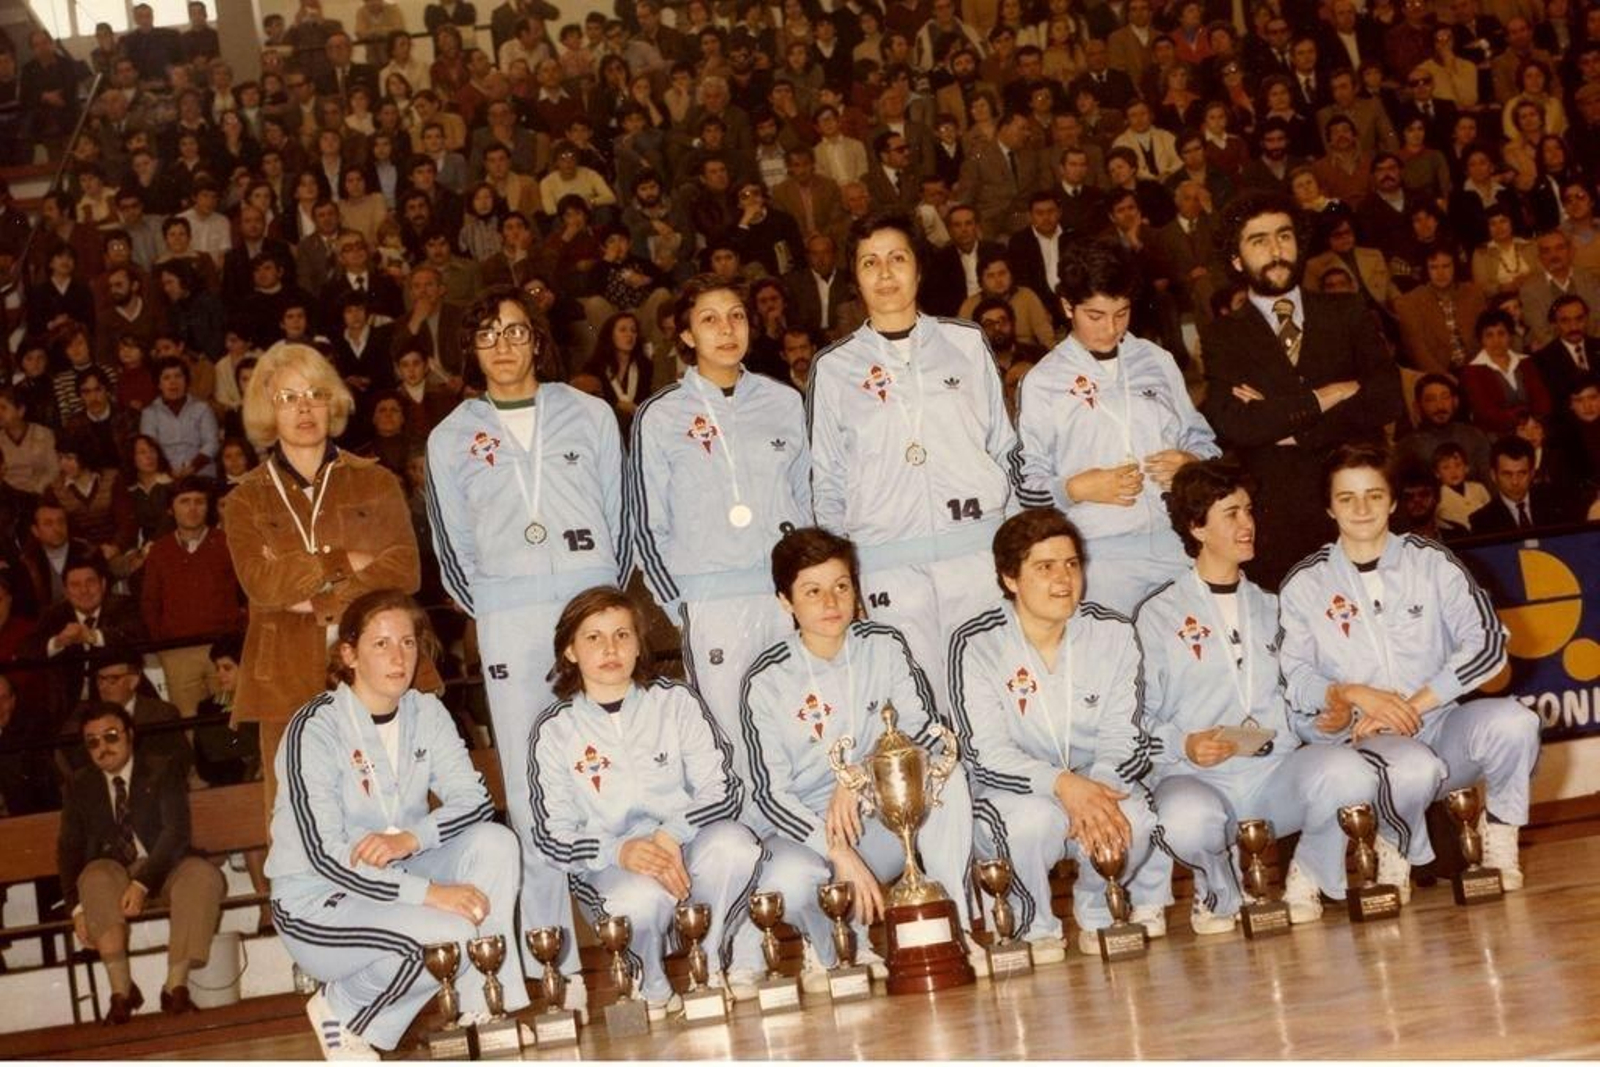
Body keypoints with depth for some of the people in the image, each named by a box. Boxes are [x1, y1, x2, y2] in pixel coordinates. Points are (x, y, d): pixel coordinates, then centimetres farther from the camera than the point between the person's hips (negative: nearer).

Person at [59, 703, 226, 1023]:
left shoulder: (162, 772, 1)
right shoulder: (80, 787, 8)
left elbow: (176, 831, -12)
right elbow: (68, 849, 1)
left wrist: (143, 884, -27)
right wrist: (77, 907, -16)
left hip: (164, 867, -1)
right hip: (113, 871, 1)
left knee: (204, 876, -33)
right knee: (96, 877, -34)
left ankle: (176, 985, -34)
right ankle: (121, 989, -37)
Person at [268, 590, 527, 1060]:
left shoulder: (425, 713, 2)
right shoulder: (316, 727, -17)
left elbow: (476, 801, -8)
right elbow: (324, 855, -24)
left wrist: (410, 839, -28)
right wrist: (430, 892, -31)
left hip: (392, 881, 6)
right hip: (317, 903, -6)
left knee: (493, 842, -17)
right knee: (448, 934, -29)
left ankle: (485, 1008, -13)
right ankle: (339, 1010, -3)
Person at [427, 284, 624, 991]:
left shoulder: (589, 415, 11)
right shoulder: (451, 439, 12)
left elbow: (622, 518, 11)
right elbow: (453, 550, 15)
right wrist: (495, 615, 9)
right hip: (509, 627, 0)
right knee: (531, 793, -5)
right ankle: (554, 964, -3)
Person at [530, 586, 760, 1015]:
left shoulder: (675, 701, 6)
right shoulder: (554, 730, 3)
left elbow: (724, 787, -2)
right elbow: (552, 835, -2)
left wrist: (672, 835, -22)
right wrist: (620, 851, -23)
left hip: (688, 840, 2)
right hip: (609, 865, -1)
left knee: (733, 845, -33)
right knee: (641, 898, -37)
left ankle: (711, 966, -10)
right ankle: (654, 990, -6)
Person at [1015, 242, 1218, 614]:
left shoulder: (1157, 362, 16)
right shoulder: (1043, 382, 5)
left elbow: (1202, 441, 21)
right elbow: (1027, 484, 3)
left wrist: (1191, 463, -1)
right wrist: (1076, 489, -14)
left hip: (1180, 540, 3)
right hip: (1101, 554, -3)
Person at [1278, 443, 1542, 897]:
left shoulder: (1431, 562, 6)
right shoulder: (1305, 584, 5)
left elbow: (1487, 643, -5)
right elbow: (1294, 677, -1)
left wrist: (1413, 704, -14)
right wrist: (1353, 695, -20)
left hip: (1443, 724, 2)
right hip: (1369, 741, -2)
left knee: (1512, 722, -29)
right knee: (1412, 766, -37)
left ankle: (1499, 834, -3)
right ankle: (1396, 853, -4)